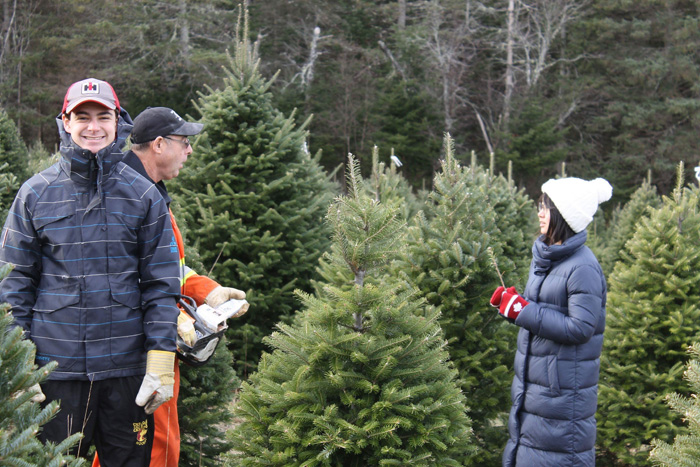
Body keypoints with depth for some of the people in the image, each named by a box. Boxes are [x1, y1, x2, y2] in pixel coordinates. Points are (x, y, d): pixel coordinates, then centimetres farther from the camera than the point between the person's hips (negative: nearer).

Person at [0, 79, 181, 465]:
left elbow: (160, 283, 3)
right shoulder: (35, 193, 3)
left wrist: (161, 360, -4)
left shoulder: (143, 195, 4)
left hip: (127, 366, 1)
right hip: (56, 365, -1)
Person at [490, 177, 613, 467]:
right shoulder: (544, 255, 9)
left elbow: (580, 328, -24)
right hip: (533, 383, 9)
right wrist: (510, 302, 2)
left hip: (564, 386, -9)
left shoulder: (583, 268, -19)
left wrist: (524, 311, -21)